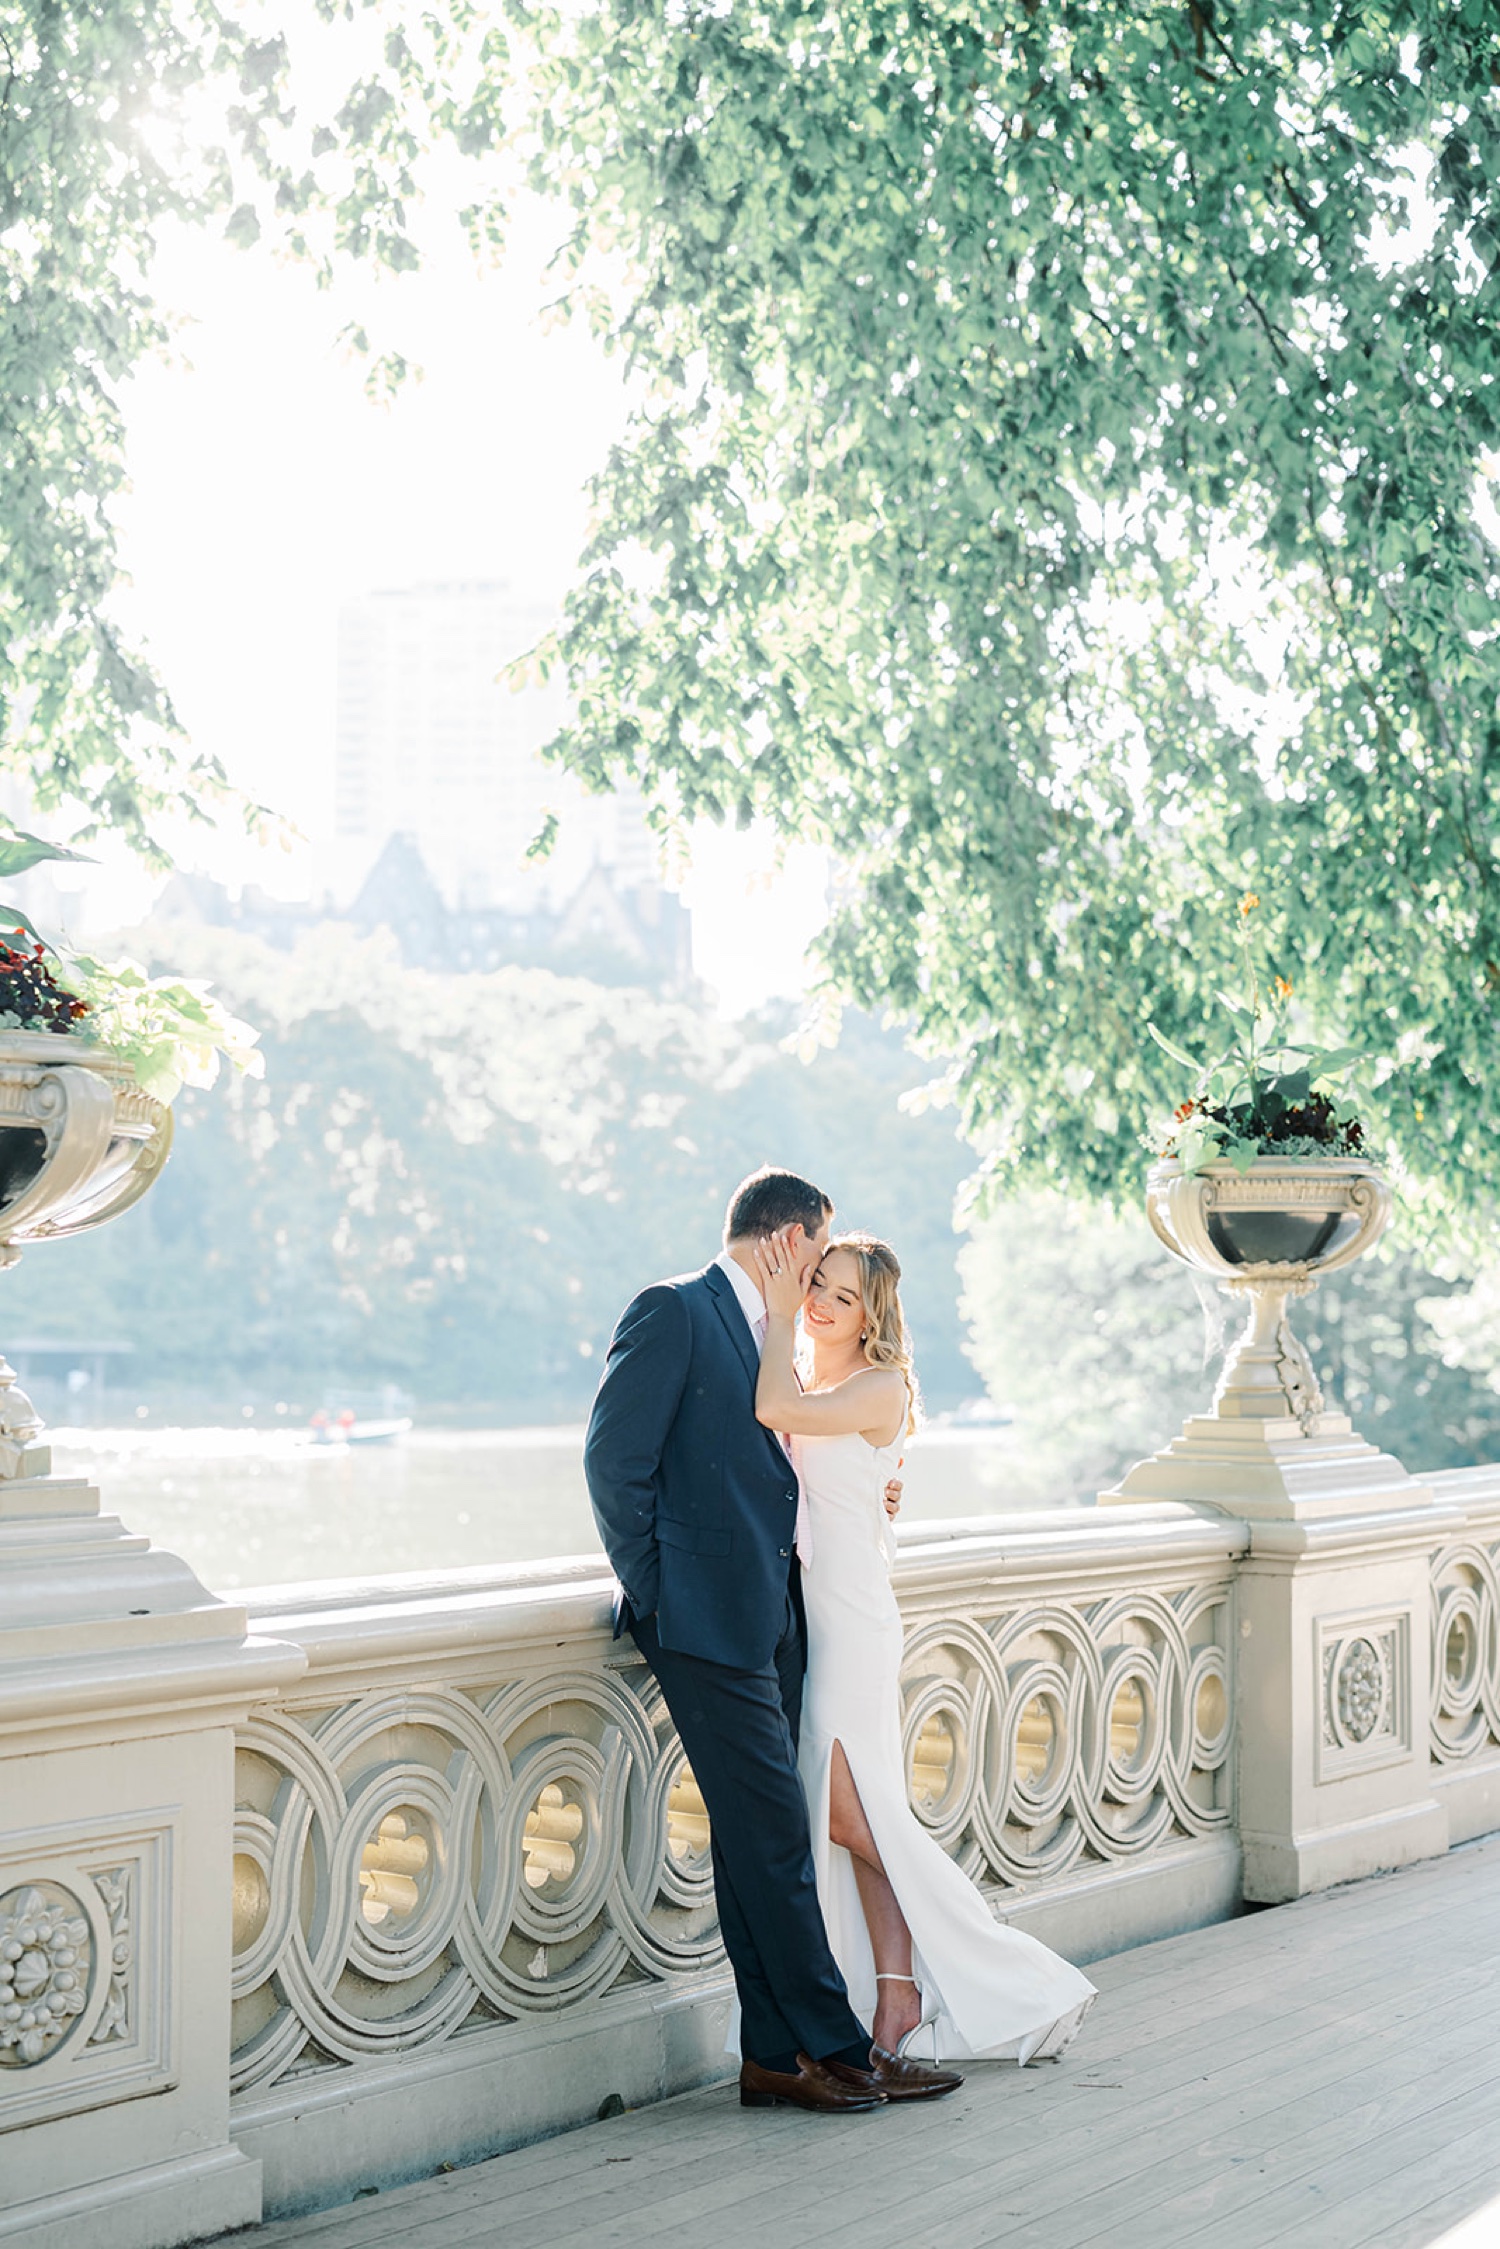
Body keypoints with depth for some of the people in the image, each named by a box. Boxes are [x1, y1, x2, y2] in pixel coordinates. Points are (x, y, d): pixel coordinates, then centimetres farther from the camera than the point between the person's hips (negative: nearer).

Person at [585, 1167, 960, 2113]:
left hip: (770, 1616, 9)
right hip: (709, 1616, -9)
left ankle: (775, 2055, 14)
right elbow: (616, 1460, -11)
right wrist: (654, 1595, -9)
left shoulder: (767, 1331, 19)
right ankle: (833, 2047, 2)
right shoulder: (674, 1310, -7)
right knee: (776, 1836, -5)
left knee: (759, 1840, 10)